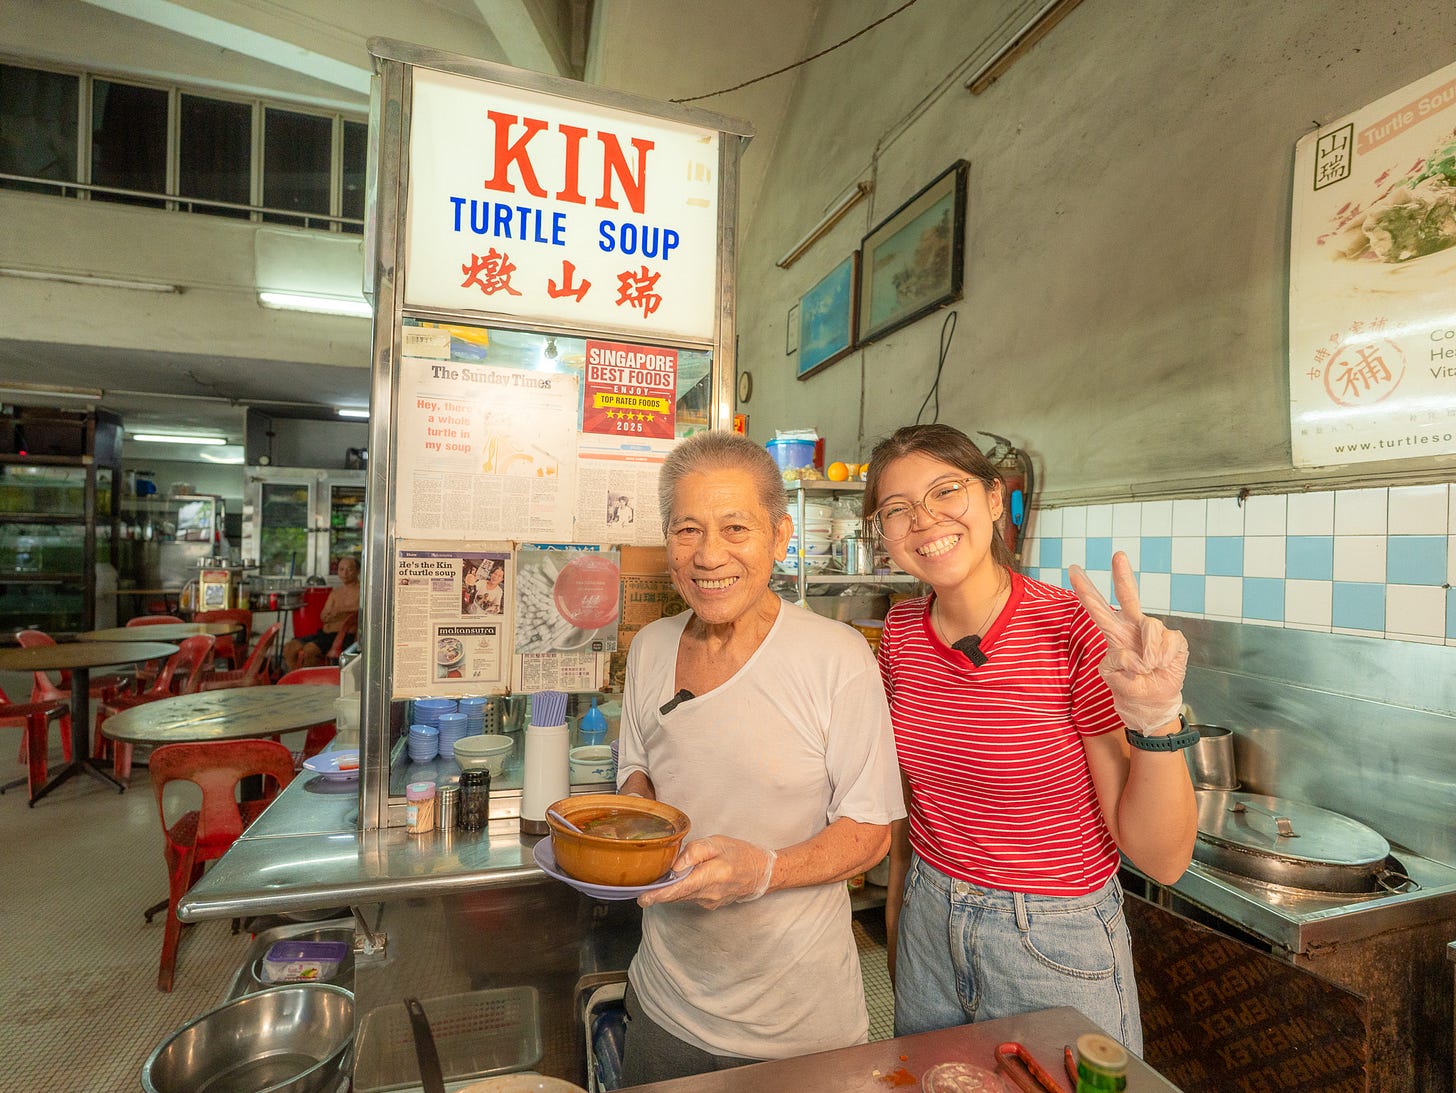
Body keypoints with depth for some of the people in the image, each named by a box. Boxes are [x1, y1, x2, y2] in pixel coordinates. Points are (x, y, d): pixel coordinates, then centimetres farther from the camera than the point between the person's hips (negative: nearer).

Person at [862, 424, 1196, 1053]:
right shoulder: (902, 631, -7)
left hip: (1057, 949, -4)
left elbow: (1162, 859, -18)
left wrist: (1156, 719, -34)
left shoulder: (1078, 631, -21)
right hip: (928, 925, 5)